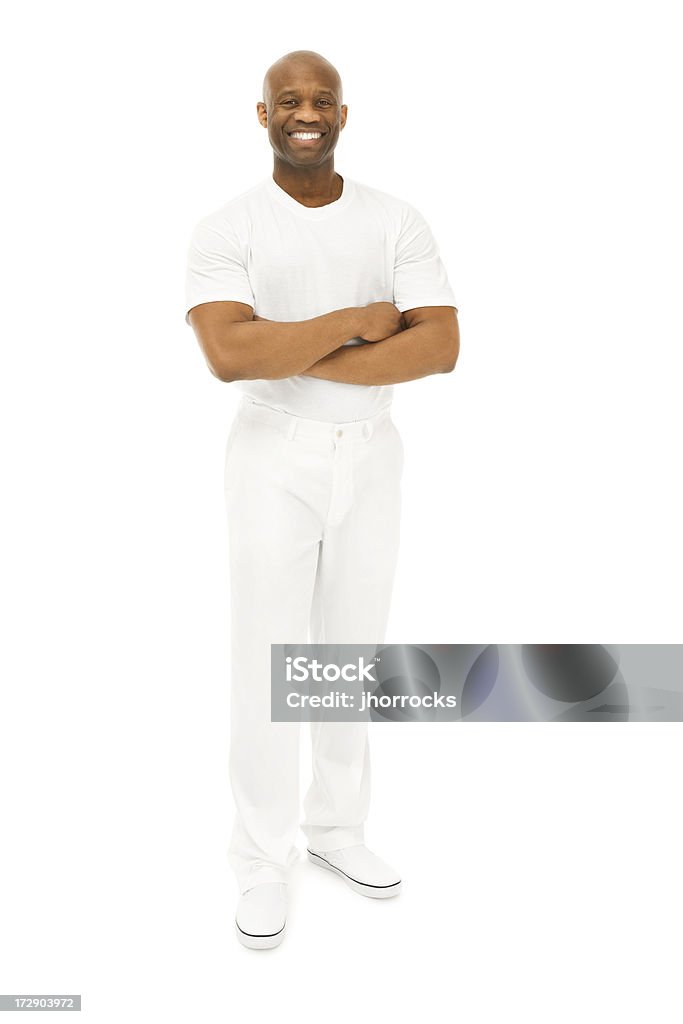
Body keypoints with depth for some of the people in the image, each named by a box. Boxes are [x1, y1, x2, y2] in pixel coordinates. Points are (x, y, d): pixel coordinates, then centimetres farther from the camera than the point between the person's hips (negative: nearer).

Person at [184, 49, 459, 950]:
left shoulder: (399, 223, 1)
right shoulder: (225, 231, -6)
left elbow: (440, 346, -12)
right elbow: (230, 354, -23)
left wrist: (303, 360, -18)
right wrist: (354, 322, -18)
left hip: (372, 457, 3)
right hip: (274, 460, -3)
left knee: (353, 652, 13)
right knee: (269, 664, 1)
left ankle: (336, 828, 33)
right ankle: (262, 861, 19)